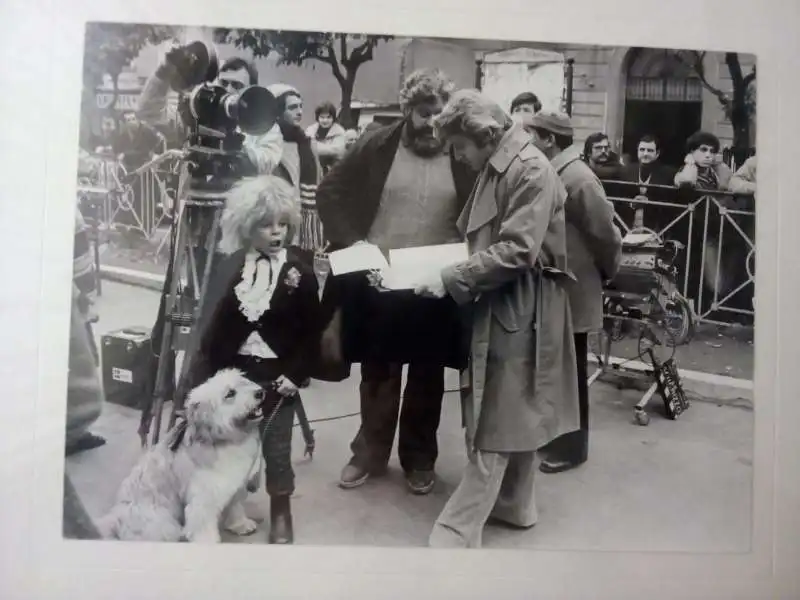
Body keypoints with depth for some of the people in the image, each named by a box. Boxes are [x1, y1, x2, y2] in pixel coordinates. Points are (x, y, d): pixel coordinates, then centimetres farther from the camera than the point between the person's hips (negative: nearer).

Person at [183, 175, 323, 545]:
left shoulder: (299, 269, -5)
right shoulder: (230, 266, 1)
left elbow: (310, 330, -4)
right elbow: (211, 321, 3)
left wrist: (295, 374, -12)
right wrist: (202, 372, -1)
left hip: (277, 376, -2)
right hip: (232, 372, 2)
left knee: (276, 448, 7)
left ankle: (281, 513, 27)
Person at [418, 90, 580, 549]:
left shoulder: (532, 171, -17)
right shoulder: (496, 168, 12)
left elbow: (516, 252, -24)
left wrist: (450, 280, -20)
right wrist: (453, 271, 7)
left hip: (518, 309, -9)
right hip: (501, 304, 9)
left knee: (496, 423, -3)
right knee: (513, 414, 18)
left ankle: (458, 531, 4)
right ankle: (514, 505, 33)